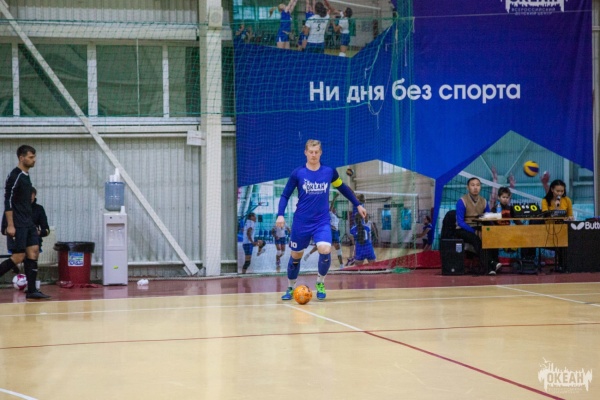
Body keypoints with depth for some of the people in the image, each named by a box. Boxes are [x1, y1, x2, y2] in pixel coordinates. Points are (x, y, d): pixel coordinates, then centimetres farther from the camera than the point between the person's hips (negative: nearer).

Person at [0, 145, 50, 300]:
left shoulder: (26, 176, 15)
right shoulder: (14, 176, -12)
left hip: (28, 223, 9)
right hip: (18, 225, -9)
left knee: (33, 253, 2)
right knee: (18, 257, -9)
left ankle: (31, 291, 3)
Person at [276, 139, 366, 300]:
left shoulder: (330, 172, 0)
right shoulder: (297, 173, -5)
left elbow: (343, 188, 17)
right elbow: (285, 195, 1)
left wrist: (357, 204, 20)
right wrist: (280, 214, -13)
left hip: (322, 222, 0)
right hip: (301, 222, 0)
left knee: (325, 249, -23)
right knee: (296, 255, 9)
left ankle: (320, 283, 2)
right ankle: (290, 288, 33)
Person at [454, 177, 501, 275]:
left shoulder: (484, 202, 6)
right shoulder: (462, 202, -9)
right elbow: (460, 222, -15)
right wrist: (474, 232, -26)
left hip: (478, 229, 5)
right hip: (463, 230, -5)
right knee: (476, 239, -36)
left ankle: (494, 261, -28)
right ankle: (489, 266, -42)